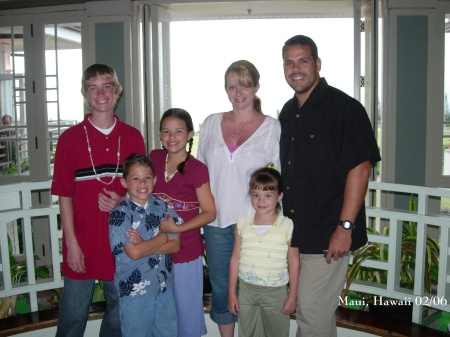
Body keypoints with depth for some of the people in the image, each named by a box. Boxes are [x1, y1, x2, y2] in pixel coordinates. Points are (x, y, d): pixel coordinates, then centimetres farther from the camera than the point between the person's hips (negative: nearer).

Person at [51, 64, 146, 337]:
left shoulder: (133, 137, 2)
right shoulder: (70, 139, -3)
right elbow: (64, 195, -3)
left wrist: (123, 201, -12)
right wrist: (71, 243, -7)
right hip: (83, 242, -2)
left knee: (120, 313, 16)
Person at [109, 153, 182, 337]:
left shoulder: (163, 208, 0)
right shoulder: (119, 214, -14)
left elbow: (175, 245, -5)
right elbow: (134, 253, -22)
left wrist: (144, 244, -18)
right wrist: (165, 234, -12)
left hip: (165, 286, 5)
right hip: (135, 290, -4)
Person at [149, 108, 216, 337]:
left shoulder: (197, 169, -13)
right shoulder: (154, 158, 0)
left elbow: (209, 213, -10)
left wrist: (178, 228, -19)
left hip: (186, 252, -4)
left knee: (187, 309, 12)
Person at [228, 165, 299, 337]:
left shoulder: (287, 226, -10)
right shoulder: (243, 223, -2)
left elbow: (294, 263, -4)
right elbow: (235, 259, 4)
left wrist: (292, 297, -3)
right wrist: (231, 293, 5)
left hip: (276, 292, -2)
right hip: (246, 289, 2)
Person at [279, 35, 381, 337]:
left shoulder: (344, 108, -12)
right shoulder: (288, 112, 12)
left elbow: (360, 168, -17)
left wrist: (345, 227, -21)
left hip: (327, 236, -7)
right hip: (294, 232, 8)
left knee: (312, 312, 0)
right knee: (313, 311, 20)